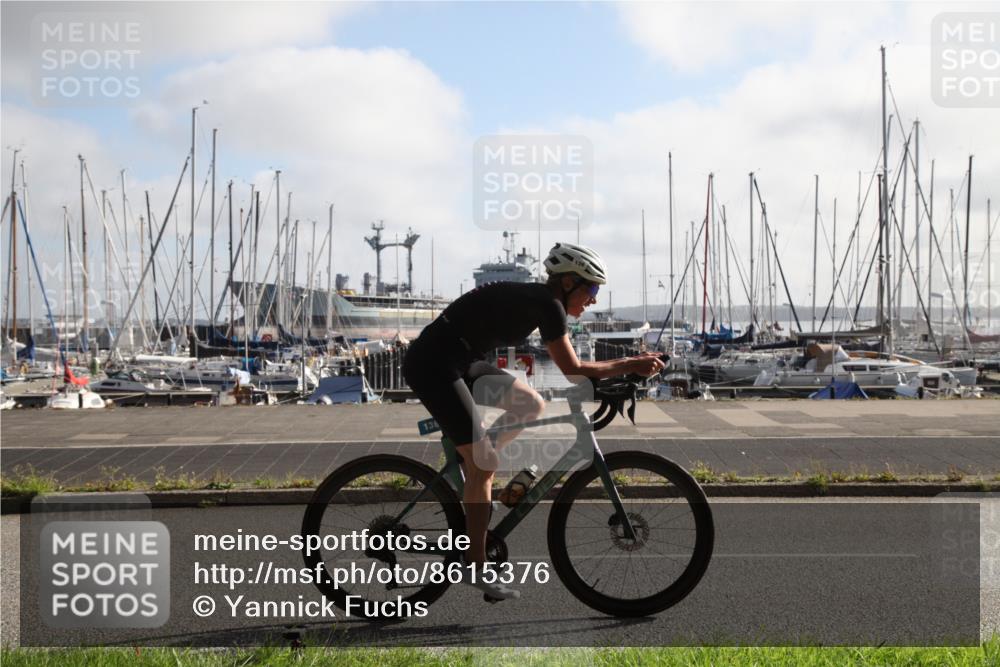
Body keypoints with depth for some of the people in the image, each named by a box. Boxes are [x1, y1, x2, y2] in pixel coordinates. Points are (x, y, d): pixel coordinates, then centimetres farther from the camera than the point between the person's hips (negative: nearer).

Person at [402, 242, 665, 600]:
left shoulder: (538, 299, 14)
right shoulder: (547, 305, -13)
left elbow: (569, 366, 19)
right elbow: (573, 370, -11)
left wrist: (632, 364, 15)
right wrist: (630, 365, -3)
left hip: (459, 361, 10)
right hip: (433, 365, -10)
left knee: (531, 404, 11)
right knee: (485, 462, -8)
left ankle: (463, 467, 12)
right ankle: (475, 567, -1)